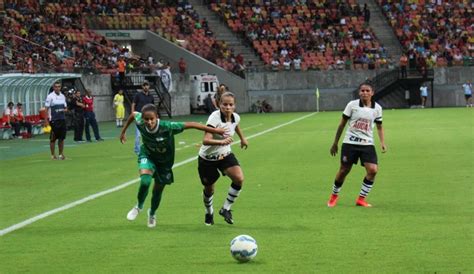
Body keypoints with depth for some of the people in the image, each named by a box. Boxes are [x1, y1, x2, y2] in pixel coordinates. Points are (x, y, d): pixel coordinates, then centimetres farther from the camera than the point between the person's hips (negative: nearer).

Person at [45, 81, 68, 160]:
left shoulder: (62, 96, 12)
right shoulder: (50, 96, -5)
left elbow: (65, 108, 20)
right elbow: (46, 108, -6)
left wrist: (64, 110, -4)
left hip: (62, 120, 5)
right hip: (54, 120, -5)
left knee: (62, 138, 6)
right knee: (53, 138, -1)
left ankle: (61, 154, 13)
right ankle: (53, 155, 6)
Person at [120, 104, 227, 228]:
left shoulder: (167, 127, -37)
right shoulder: (140, 123, -27)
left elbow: (190, 124, -33)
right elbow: (134, 114, -4)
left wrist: (214, 130, -32)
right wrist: (123, 131, 10)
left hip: (164, 161, 0)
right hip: (147, 156, 0)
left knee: (158, 190, 12)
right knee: (145, 181, -27)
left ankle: (152, 214, 45)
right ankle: (139, 206, 3)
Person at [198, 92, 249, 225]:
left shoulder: (236, 117, -10)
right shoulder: (215, 118, -29)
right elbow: (206, 140, -41)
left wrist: (242, 138, 32)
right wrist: (221, 142, -58)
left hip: (225, 154, 4)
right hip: (208, 158, -4)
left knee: (239, 178, -19)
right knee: (209, 189, 9)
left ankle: (226, 209, 1)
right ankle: (209, 213, 41)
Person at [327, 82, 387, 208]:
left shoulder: (377, 108, 1)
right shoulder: (352, 105, -6)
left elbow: (379, 127, 13)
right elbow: (342, 124, 2)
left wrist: (383, 142, -3)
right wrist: (335, 143, 4)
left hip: (367, 143, 2)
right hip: (350, 143, -2)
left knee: (372, 170, -14)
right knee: (344, 170, 3)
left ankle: (361, 198, 2)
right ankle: (334, 196, 29)